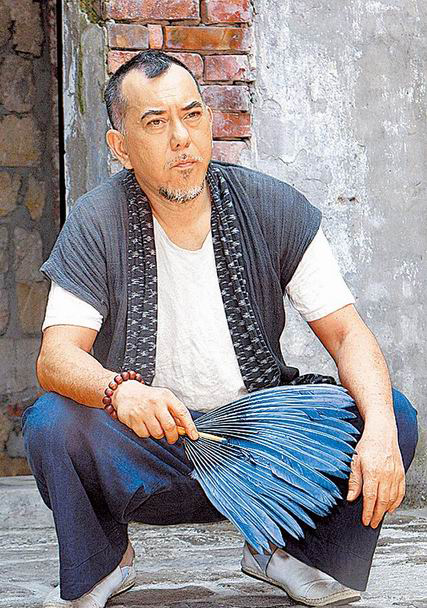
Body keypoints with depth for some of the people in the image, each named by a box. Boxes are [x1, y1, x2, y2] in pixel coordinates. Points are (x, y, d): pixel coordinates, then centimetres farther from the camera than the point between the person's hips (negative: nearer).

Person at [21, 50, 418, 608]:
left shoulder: (275, 209, -5)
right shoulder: (97, 223, -10)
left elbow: (346, 332, -8)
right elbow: (55, 357, -19)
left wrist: (380, 432, -28)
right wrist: (118, 389, -44)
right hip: (146, 446, -1)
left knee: (392, 413, -20)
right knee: (52, 423, -31)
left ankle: (285, 550, 8)